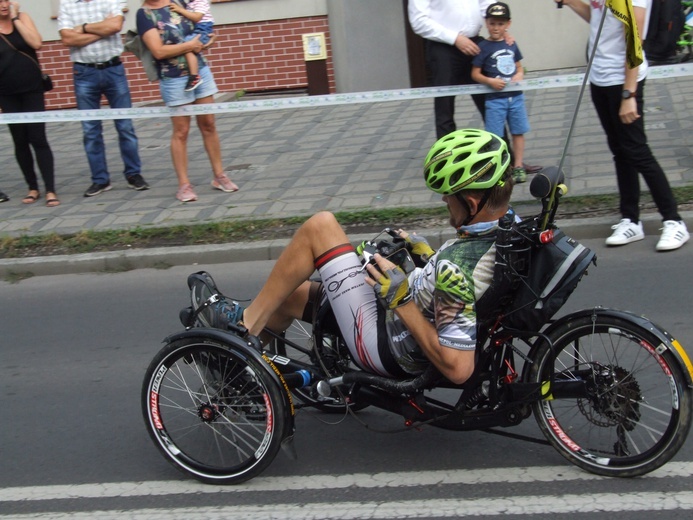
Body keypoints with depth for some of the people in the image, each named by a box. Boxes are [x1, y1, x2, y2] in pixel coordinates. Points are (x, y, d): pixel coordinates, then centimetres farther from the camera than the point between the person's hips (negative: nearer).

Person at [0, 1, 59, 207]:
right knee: (20, 141, 7)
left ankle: (50, 190, -5)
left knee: (38, 139, -5)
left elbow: (36, 43, -13)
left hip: (32, 90, -1)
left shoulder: (22, 18, 2)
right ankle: (32, 188, 18)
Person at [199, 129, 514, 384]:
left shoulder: (456, 267, -34)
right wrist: (429, 258, 7)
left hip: (385, 349, -9)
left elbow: (458, 368, -35)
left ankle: (246, 323, 5)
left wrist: (401, 300, -29)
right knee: (288, 293, 21)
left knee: (320, 226, -10)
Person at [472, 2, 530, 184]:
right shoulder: (483, 47, -7)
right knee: (495, 136, -3)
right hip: (495, 99, -5)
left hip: (516, 96, 5)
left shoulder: (511, 44, 6)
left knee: (518, 132, 10)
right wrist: (490, 81, -21)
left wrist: (519, 75, -4)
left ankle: (518, 166, 21)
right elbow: (475, 74, -6)